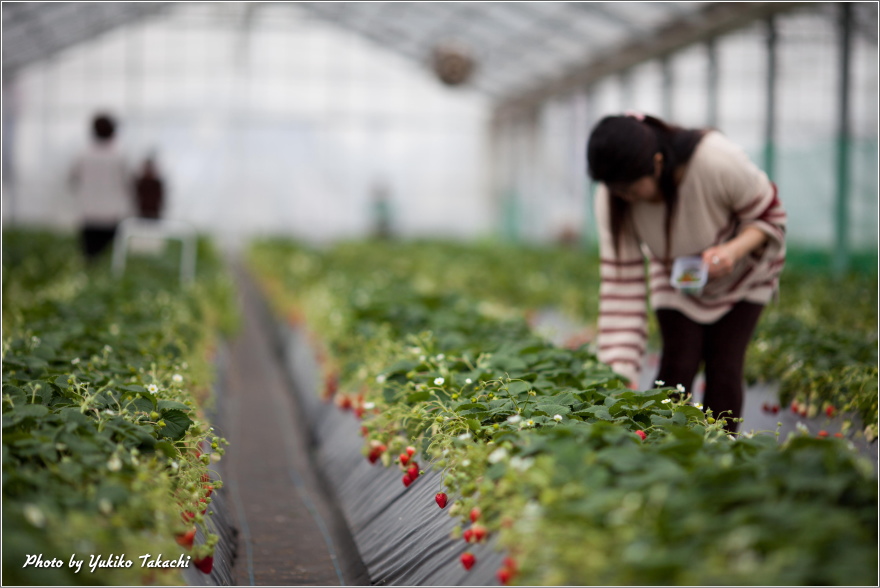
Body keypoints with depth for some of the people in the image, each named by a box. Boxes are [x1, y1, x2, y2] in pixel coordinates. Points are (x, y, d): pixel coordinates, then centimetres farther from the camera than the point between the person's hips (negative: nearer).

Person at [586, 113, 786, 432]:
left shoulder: (718, 161, -39)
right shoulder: (611, 200, -29)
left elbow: (769, 215, -20)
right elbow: (621, 283, -26)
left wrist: (734, 249, -41)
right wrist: (622, 372, -31)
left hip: (741, 275, -2)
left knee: (723, 368, -10)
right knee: (677, 366, -12)